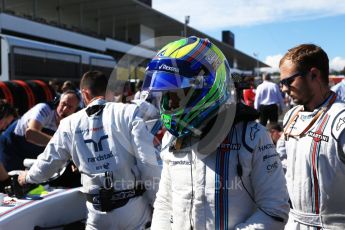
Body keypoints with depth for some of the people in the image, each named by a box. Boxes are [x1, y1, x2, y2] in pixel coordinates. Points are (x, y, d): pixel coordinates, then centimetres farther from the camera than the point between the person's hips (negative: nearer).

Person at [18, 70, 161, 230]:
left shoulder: (70, 123, 1)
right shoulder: (128, 112, -8)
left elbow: (48, 162, 14)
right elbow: (148, 162, -12)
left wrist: (28, 176, 36)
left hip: (99, 213, 2)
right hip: (134, 206, -2)